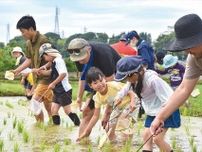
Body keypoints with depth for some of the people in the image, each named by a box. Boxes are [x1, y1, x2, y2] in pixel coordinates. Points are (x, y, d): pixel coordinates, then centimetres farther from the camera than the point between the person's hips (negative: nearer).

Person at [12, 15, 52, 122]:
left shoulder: (43, 40, -17)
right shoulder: (28, 43, 8)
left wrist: (40, 69, -24)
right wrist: (17, 70, 5)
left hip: (46, 77, -8)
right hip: (37, 78, 8)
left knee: (34, 102, -15)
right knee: (48, 105, 11)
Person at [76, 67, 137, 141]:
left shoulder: (114, 85, -31)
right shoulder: (98, 98, -15)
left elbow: (130, 92, -23)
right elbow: (95, 116, -8)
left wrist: (132, 102, -44)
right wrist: (86, 131, -10)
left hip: (129, 102, -6)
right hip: (118, 107, 6)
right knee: (110, 126, 2)